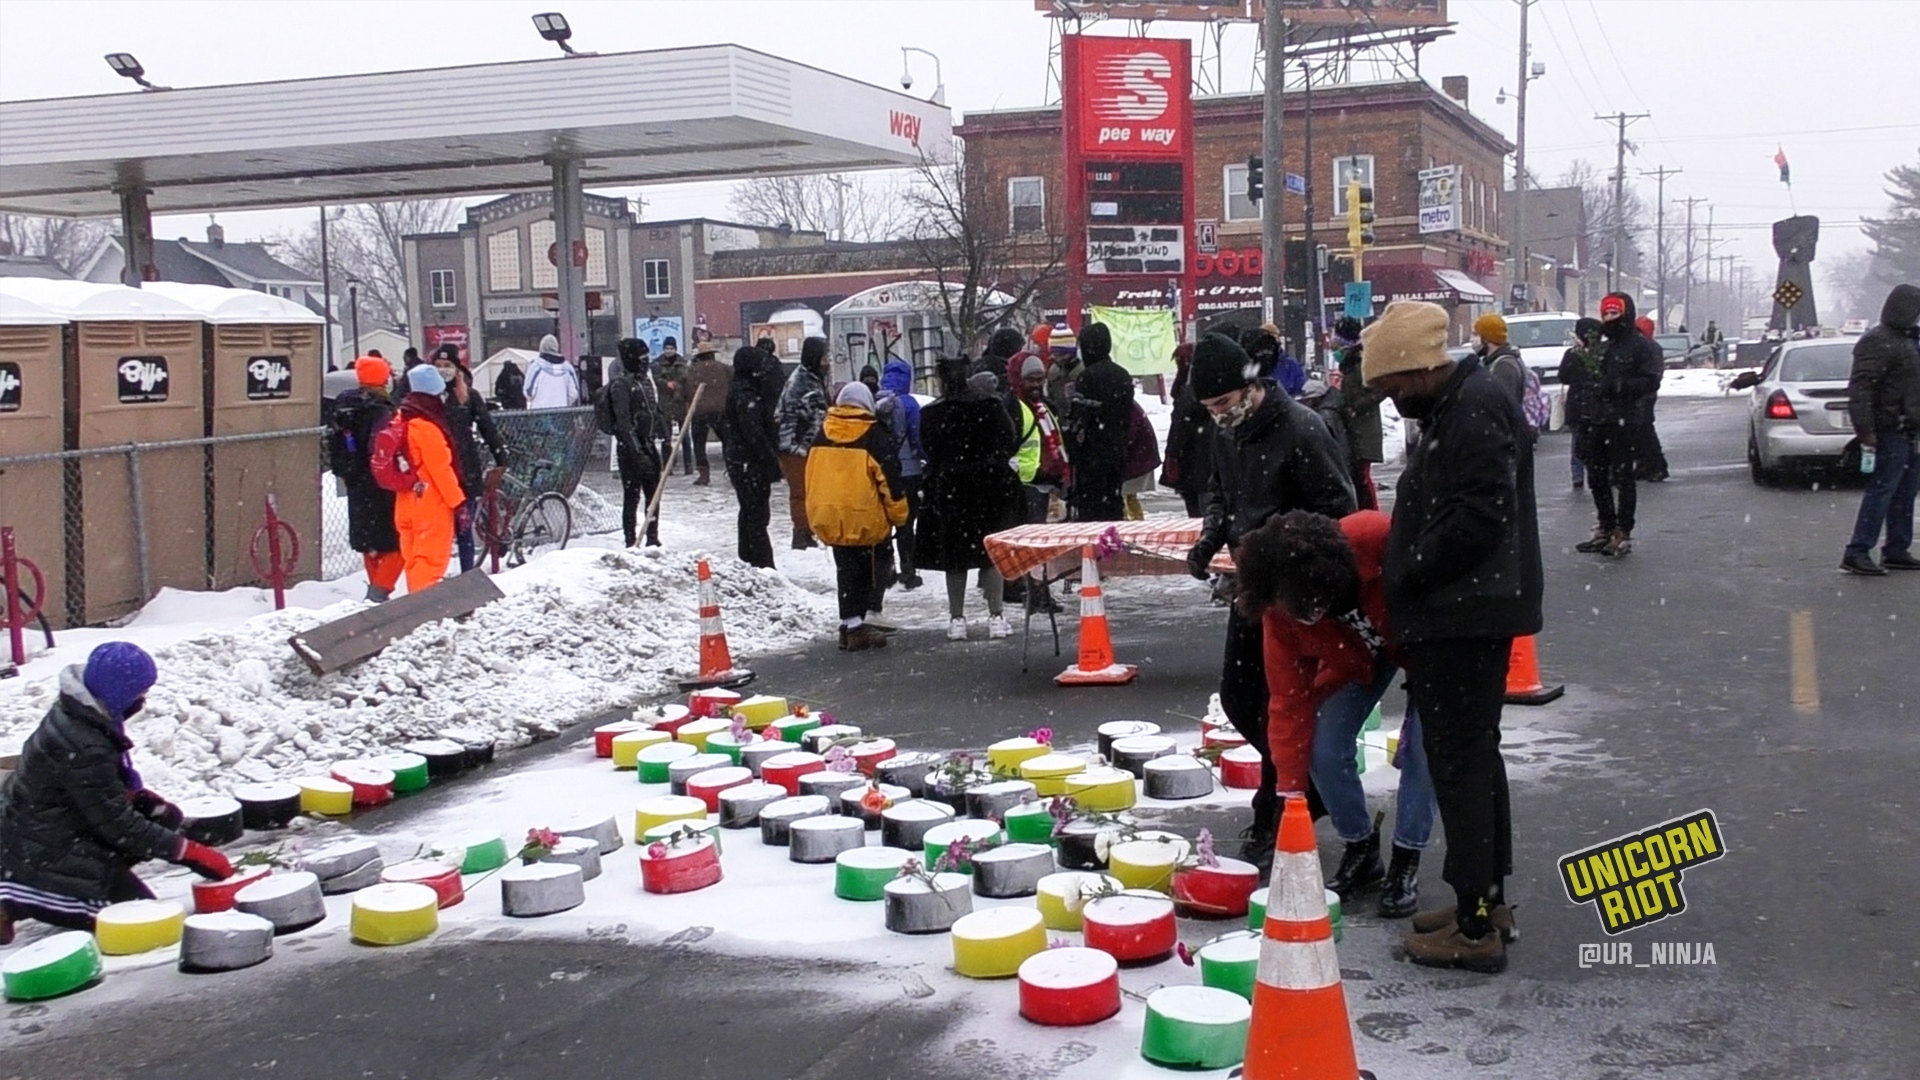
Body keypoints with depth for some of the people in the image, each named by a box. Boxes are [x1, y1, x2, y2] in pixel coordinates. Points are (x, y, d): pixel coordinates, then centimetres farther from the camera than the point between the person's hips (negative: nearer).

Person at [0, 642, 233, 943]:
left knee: (166, 817, 5)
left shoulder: (77, 713, 0)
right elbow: (117, 824, -24)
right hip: (42, 849, -10)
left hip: (60, 825, 10)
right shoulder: (83, 748, -28)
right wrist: (190, 852, -22)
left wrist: (138, 796, 0)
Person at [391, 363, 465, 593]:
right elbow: (441, 469, -18)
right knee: (431, 559, -5)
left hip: (407, 503, 9)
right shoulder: (427, 428, -19)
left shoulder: (402, 422, 7)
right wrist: (458, 501, -13)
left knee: (413, 558, 15)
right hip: (432, 504, -9)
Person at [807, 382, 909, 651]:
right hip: (866, 518, -4)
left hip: (828, 516, 4)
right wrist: (898, 513, -1)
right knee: (869, 570, 7)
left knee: (846, 569, 13)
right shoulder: (874, 434, -7)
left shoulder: (823, 432, 8)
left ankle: (850, 624, 10)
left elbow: (811, 473, 14)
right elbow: (889, 475, -9)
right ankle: (855, 626, 0)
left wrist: (817, 512, 23)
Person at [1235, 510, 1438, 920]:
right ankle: (1360, 850, 12)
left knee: (1421, 747, -18)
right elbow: (1288, 702, -21)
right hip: (1354, 655, 3)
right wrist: (1291, 792, -23)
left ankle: (1406, 862, 1)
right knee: (1324, 749, -11)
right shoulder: (1280, 611, -29)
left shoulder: (1383, 540, -43)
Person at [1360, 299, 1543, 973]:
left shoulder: (1475, 413, -18)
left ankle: (1476, 927, -2)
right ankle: (1488, 900, 29)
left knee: (1460, 759, -7)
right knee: (1472, 753, 17)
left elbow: (1478, 518, -26)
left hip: (1467, 618, -11)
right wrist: (1405, 577, 11)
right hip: (1459, 615, 11)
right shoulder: (1452, 410, 16)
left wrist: (1407, 574, -16)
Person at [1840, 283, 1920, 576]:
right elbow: (1860, 388, -23)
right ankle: (1857, 554, -9)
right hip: (1889, 432, -10)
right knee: (1881, 491, -10)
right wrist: (1865, 430, -28)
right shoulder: (1877, 342, -14)